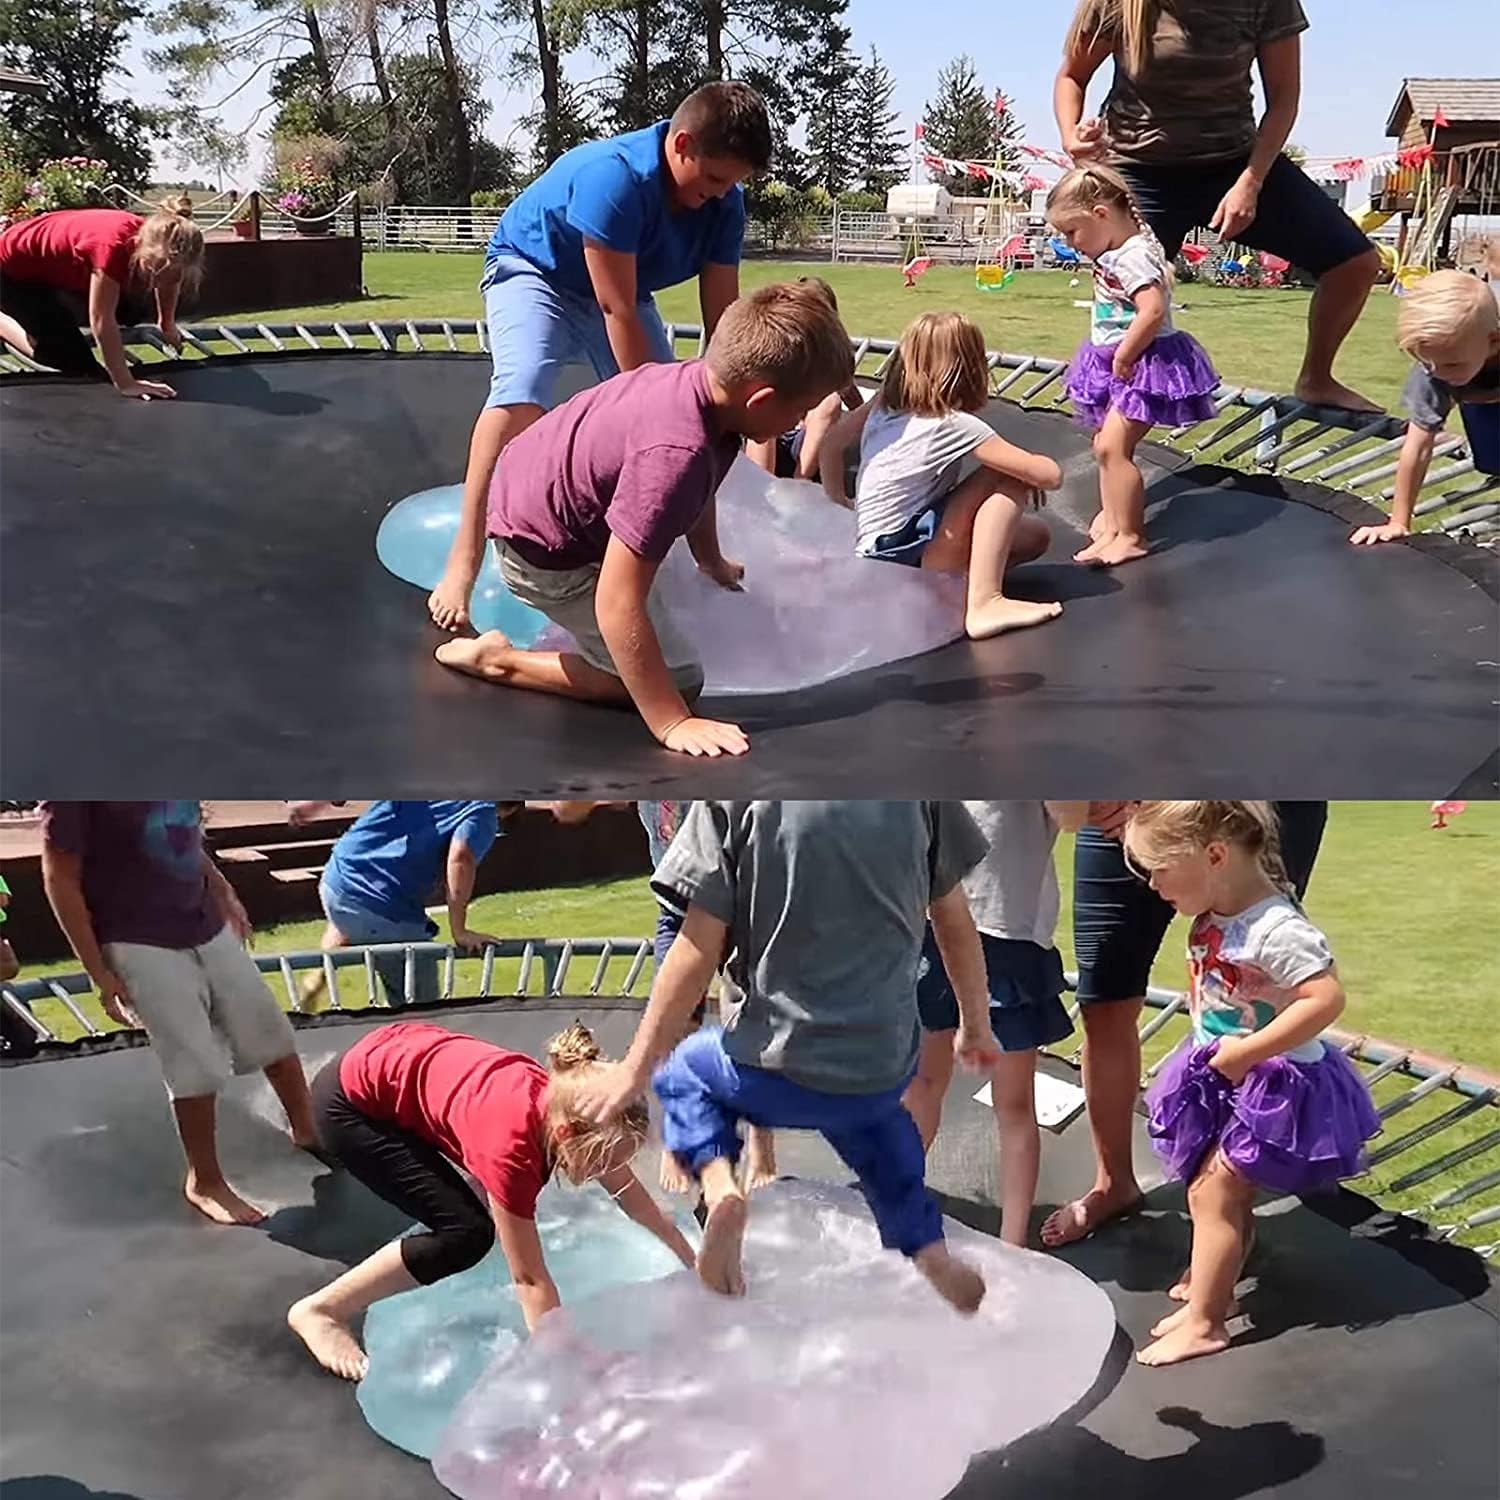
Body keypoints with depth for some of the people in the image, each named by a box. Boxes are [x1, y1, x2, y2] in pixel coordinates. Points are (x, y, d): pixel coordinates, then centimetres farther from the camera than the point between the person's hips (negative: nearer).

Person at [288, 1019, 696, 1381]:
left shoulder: (567, 1106, -14)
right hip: (350, 1100, -8)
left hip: (409, 1057, 8)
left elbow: (639, 1202, 1)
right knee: (467, 1234, -13)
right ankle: (319, 1310, -5)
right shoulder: (512, 1145, -35)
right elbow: (531, 1279, -29)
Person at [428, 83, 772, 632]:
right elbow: (618, 312, -36)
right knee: (522, 390, -33)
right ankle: (463, 565, -35)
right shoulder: (613, 176, -37)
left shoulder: (724, 203, -17)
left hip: (618, 287, 7)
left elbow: (722, 317, -13)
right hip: (533, 271, -7)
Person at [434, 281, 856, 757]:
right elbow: (617, 605, -41)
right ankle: (500, 660, -3)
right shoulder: (676, 454, -41)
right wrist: (673, 725, -37)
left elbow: (698, 488, 10)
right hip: (544, 555, -9)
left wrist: (714, 564, 28)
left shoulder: (702, 377, -14)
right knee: (678, 679, -7)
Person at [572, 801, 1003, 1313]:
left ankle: (717, 1184, 1)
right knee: (872, 1117, 38)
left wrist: (636, 1069, -1)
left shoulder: (736, 794, -14)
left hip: (781, 1069, -4)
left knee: (681, 1071, 27)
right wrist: (976, 1026, 21)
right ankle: (928, 1248, 27)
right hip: (888, 1069, 4)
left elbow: (698, 951, -12)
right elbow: (955, 921, 4)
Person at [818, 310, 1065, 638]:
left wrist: (840, 506, 28)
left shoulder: (883, 405, 4)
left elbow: (831, 444, 18)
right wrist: (1028, 474, 7)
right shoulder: (957, 427, -16)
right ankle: (984, 604, -16)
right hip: (897, 560, -8)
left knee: (1034, 535, 11)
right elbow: (1050, 475, -15)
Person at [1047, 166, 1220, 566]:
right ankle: (1111, 521, 30)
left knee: (1112, 446, -14)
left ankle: (1130, 536, -9)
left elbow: (1153, 312, -33)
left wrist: (1124, 355, -22)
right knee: (1106, 445, 16)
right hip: (1116, 363, 11)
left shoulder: (1133, 257, -22)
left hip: (1142, 365, -11)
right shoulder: (1116, 252, 8)